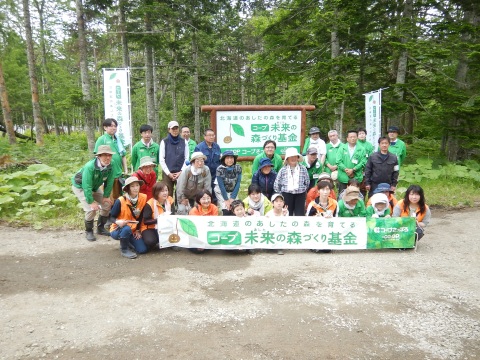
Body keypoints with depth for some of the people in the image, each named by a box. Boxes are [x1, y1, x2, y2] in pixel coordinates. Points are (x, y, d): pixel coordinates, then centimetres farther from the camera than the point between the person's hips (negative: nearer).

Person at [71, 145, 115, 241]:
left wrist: (106, 196, -12)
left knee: (107, 205, 2)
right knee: (91, 209, -19)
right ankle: (88, 231, 4)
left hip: (94, 187, 6)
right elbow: (87, 186, -36)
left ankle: (100, 228, 19)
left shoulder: (109, 167, -21)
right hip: (80, 187, -6)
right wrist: (91, 202, -33)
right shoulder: (90, 167, -37)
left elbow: (109, 183, -11)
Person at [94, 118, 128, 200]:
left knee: (117, 198, 16)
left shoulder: (118, 140, 12)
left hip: (119, 173, 6)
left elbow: (123, 156, 18)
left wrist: (126, 170, 13)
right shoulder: (102, 139, -5)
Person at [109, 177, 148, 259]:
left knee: (143, 249, -12)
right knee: (126, 228, -38)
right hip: (118, 230, -4)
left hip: (133, 230, 4)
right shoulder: (120, 201, -20)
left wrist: (138, 230, 2)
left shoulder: (143, 198, -10)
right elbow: (112, 217, -12)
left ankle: (128, 241, 20)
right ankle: (124, 249, -9)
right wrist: (118, 222, -33)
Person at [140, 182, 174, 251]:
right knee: (150, 241, -34)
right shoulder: (150, 204, -19)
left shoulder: (170, 200, -6)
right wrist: (158, 220, -31)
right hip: (150, 228, -4)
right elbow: (145, 221, -18)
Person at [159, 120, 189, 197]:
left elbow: (186, 158, 5)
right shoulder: (164, 142, 2)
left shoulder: (184, 142, 6)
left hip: (180, 173, 1)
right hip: (167, 173, -1)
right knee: (168, 195, -2)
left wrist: (181, 172, -5)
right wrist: (168, 173, -6)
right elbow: (161, 160, 1)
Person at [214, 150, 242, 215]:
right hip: (221, 192, -2)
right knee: (226, 211, -16)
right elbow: (221, 186, -18)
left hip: (233, 192, 3)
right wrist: (226, 200, -17)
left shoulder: (238, 168, -14)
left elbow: (238, 184, -12)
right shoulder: (220, 169, -21)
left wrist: (232, 198, -15)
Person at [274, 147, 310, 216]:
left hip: (300, 194, 0)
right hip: (286, 194, 0)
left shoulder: (303, 169, -1)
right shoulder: (283, 170, -2)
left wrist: (304, 190, 13)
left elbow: (307, 182, 9)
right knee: (288, 214, 7)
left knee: (300, 214, 3)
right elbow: (277, 184, 4)